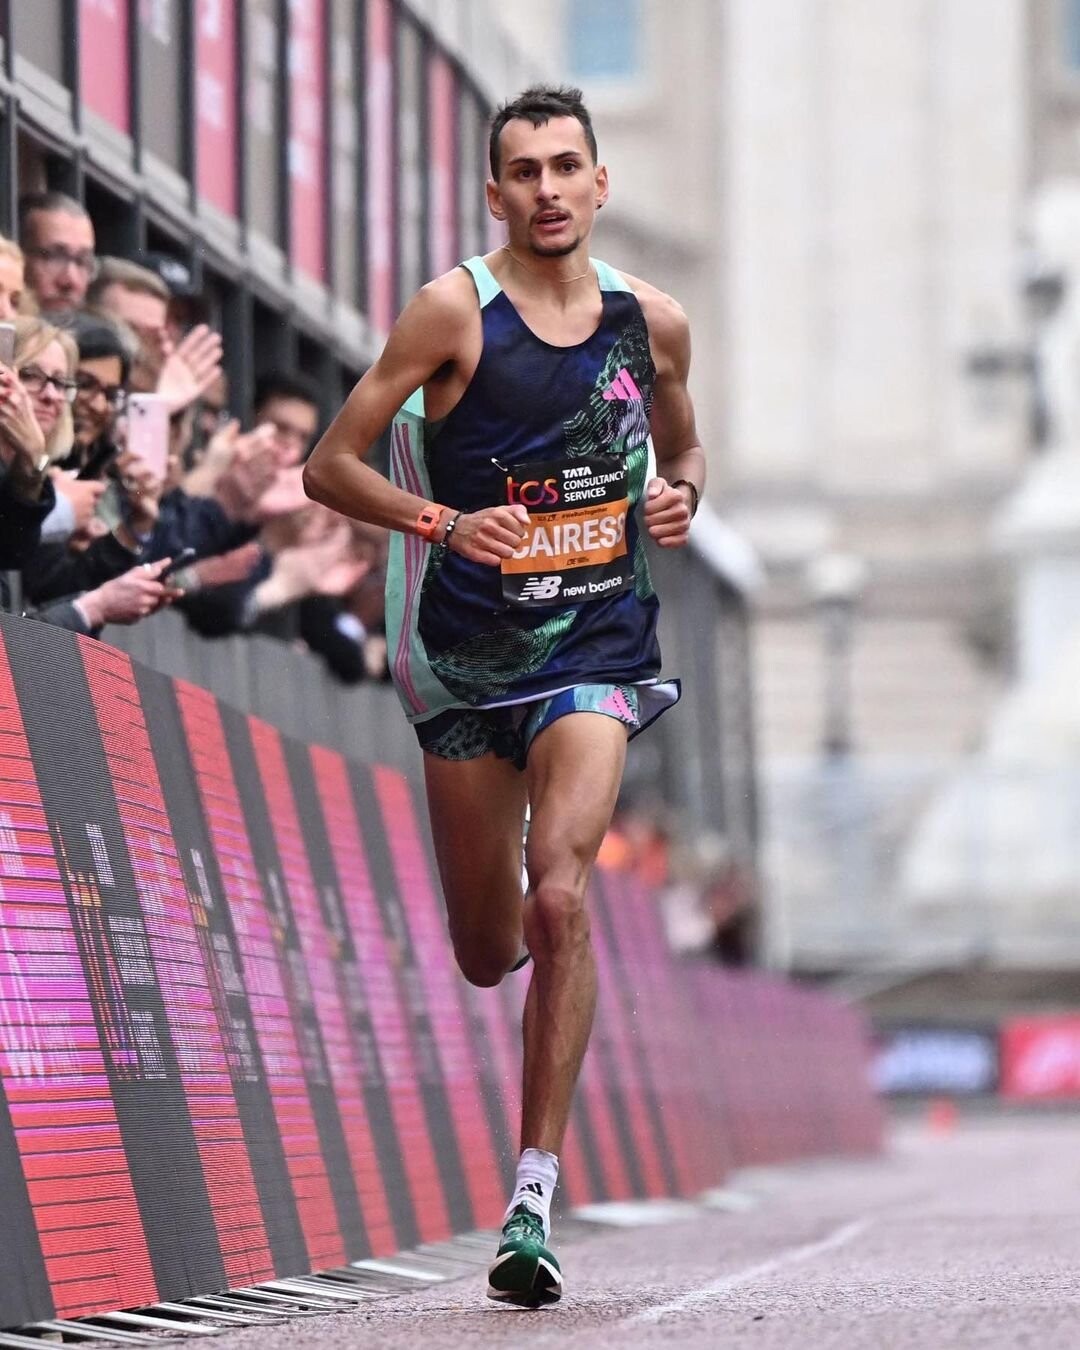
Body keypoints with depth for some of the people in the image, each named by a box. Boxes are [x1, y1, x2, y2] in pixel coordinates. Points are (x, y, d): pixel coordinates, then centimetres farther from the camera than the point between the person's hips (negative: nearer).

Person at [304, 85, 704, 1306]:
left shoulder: (651, 322, 4)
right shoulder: (454, 312, -7)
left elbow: (683, 447, 24)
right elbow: (329, 467, -6)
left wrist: (680, 494, 0)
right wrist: (445, 523, -22)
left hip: (595, 653, 0)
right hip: (469, 656, 0)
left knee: (558, 901, -23)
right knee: (485, 954, 10)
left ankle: (533, 1202, -21)